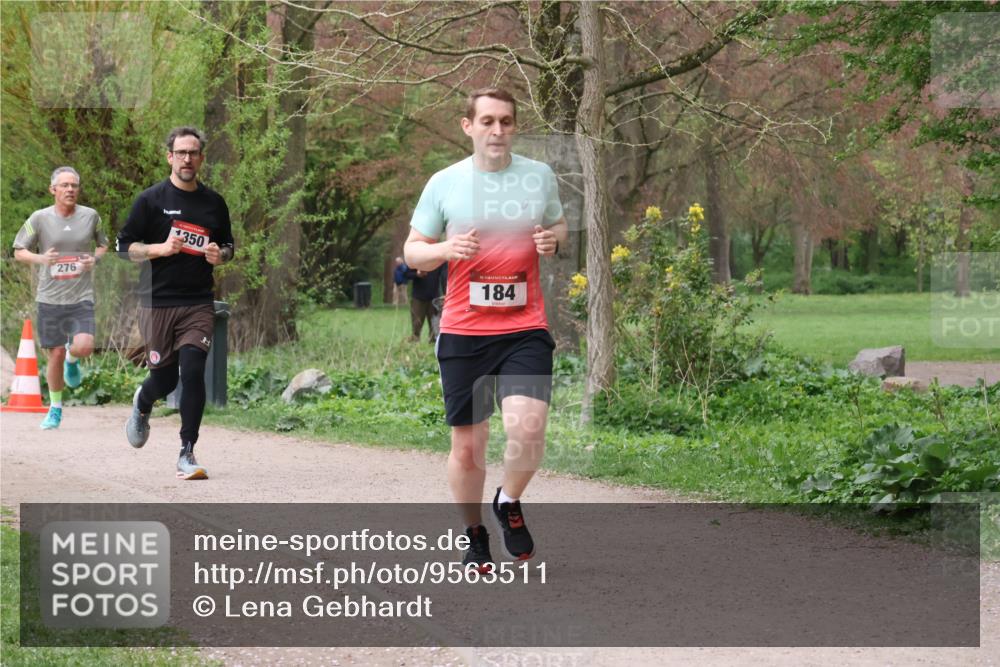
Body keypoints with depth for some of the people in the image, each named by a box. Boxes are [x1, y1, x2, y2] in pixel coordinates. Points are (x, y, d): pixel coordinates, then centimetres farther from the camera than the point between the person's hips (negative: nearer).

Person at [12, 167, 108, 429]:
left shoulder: (90, 216, 3)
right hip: (50, 298, 0)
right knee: (55, 355, 3)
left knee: (84, 347, -20)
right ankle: (55, 409, 24)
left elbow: (102, 244, 19)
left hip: (81, 298, 0)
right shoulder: (40, 218, -2)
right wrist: (41, 258, -15)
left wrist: (95, 259, -4)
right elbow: (18, 251, 5)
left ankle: (72, 359, 19)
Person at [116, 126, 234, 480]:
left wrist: (220, 255, -3)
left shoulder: (214, 202, 10)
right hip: (158, 302, -2)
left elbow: (228, 246, 20)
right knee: (164, 379, 5)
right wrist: (161, 248, -16)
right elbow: (124, 246, 0)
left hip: (199, 302, 2)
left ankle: (187, 454, -6)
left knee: (193, 371, -14)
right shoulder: (151, 199, -1)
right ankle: (142, 404, 43)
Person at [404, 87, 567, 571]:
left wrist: (553, 239, -2)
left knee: (527, 427, -20)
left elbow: (559, 224, 22)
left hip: (524, 330, 0)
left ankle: (509, 503, 9)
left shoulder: (540, 176, 6)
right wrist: (445, 250, -13)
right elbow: (412, 251, 9)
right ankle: (474, 537, 25)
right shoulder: (444, 183, 2)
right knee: (467, 444, 4)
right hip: (462, 332, 0)